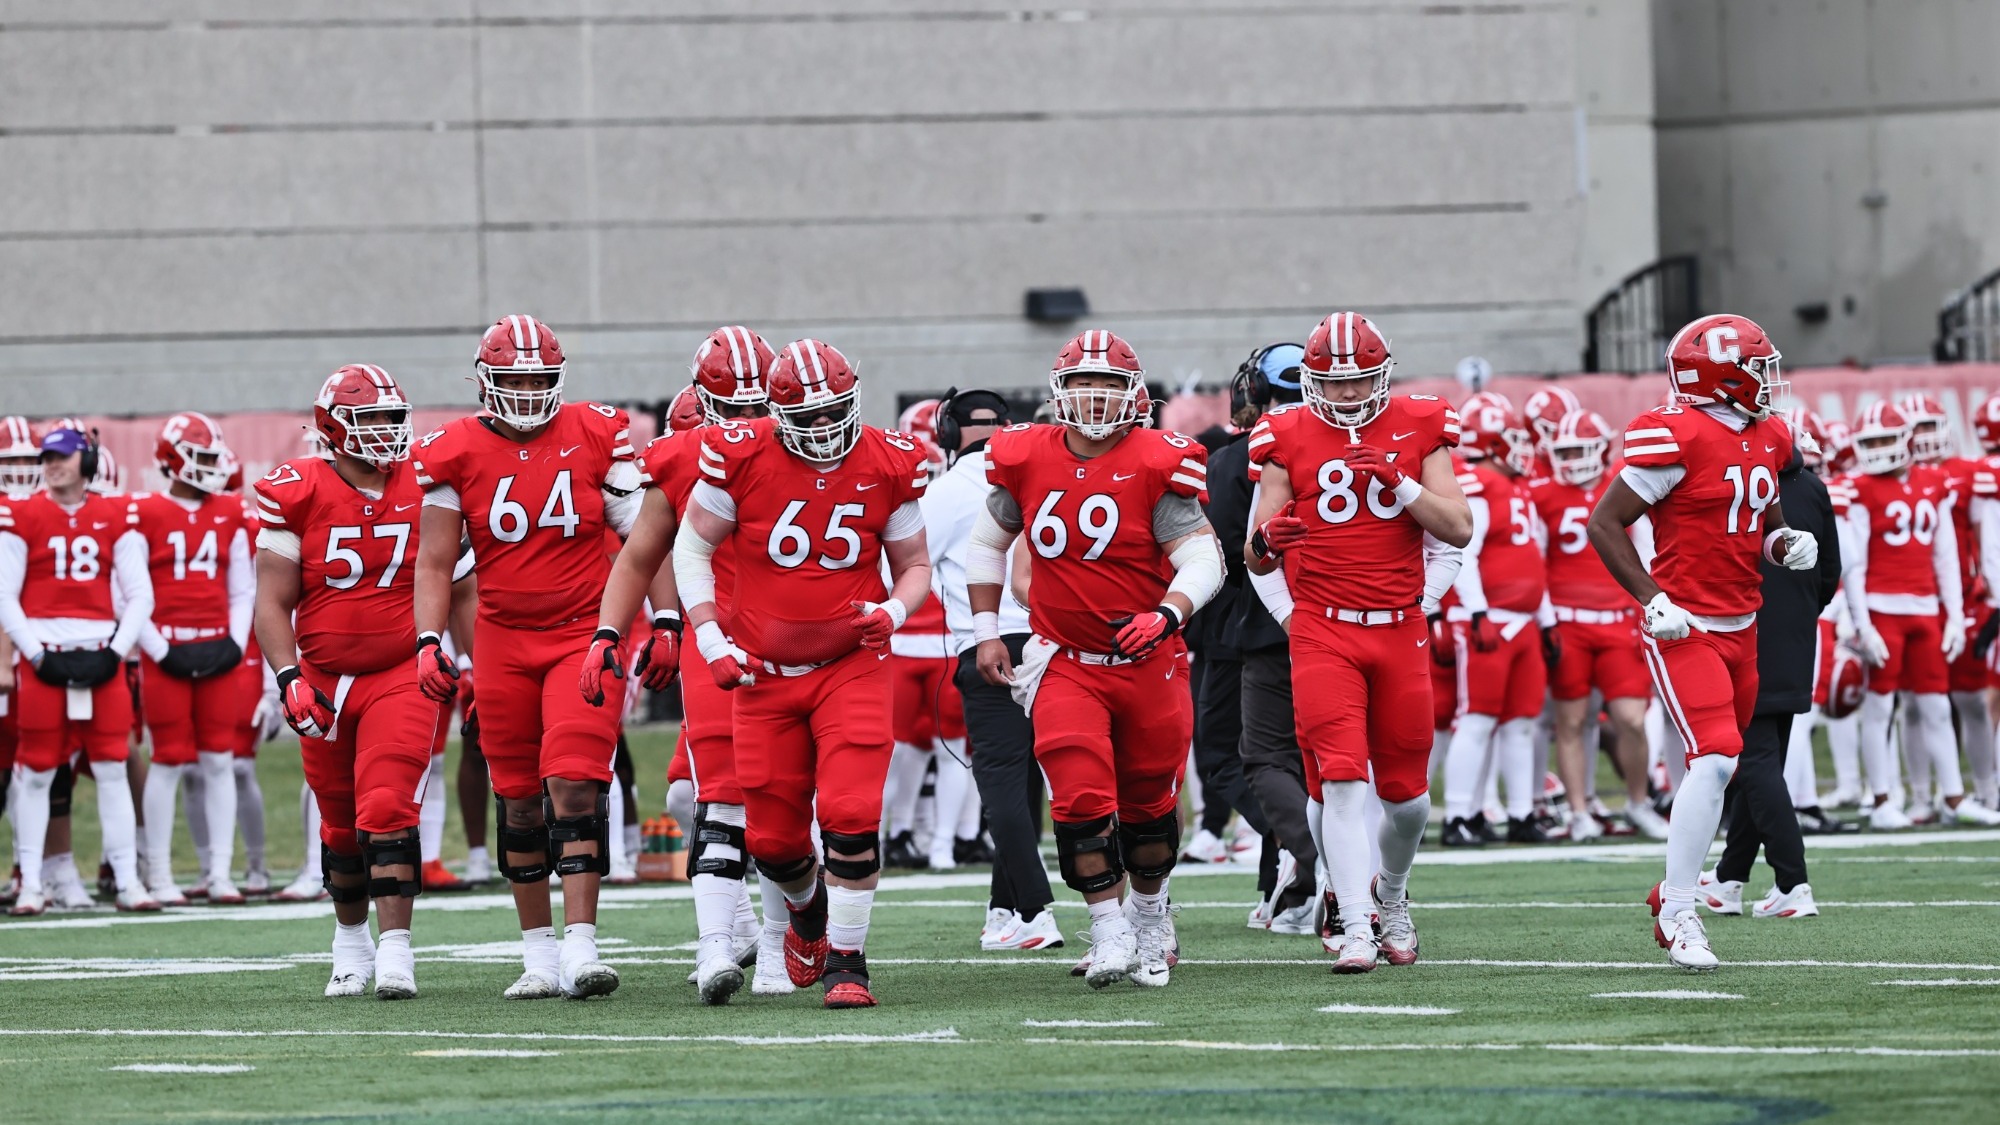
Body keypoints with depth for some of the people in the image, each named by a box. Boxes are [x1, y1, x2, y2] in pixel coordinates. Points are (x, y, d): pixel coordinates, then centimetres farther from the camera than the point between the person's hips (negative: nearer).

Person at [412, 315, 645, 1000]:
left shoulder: (596, 437, -1)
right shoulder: (456, 454, 0)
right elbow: (435, 562, 3)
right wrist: (429, 642, -9)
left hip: (584, 634, -2)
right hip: (504, 641, 2)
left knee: (575, 788, -15)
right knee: (520, 802, 7)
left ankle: (580, 948, -18)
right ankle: (538, 955, 16)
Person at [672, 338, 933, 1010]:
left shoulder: (888, 468, -4)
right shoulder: (742, 457, -8)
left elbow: (914, 564, 8)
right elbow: (693, 546, 3)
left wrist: (894, 610, -14)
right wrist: (711, 639, -5)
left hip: (852, 665, -1)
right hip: (766, 672, 1)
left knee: (851, 815, -16)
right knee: (772, 837, 4)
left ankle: (847, 961, -5)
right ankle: (807, 904, 38)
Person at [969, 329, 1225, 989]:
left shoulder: (1156, 465, -12)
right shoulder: (1026, 459, -2)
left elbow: (1203, 558, -15)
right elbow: (988, 544, 14)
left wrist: (1168, 614, -33)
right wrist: (987, 632, 9)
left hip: (1148, 662, -1)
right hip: (1065, 662, 1)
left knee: (1148, 803, 14)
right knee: (1081, 798, -15)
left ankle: (1151, 921, 36)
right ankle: (1109, 934, -7)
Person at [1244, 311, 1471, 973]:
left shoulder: (1418, 429, 4)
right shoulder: (1288, 439, 2)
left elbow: (1457, 530, -2)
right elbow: (1256, 558, 3)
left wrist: (1398, 480, -15)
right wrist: (1265, 542, -21)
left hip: (1400, 632, 2)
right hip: (1322, 635, -2)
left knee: (1405, 792, 8)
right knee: (1342, 781, -15)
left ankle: (1391, 895, 34)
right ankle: (1354, 929, -16)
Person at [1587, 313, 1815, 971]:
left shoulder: (1768, 440, 10)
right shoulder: (1676, 437, -15)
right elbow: (1605, 523, -12)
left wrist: (1786, 544, 3)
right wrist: (1654, 601, -17)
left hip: (1741, 628, 8)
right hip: (1686, 628, -8)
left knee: (1720, 766, 13)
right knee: (1715, 760, -19)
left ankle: (1672, 897, 29)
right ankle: (1678, 913, -12)